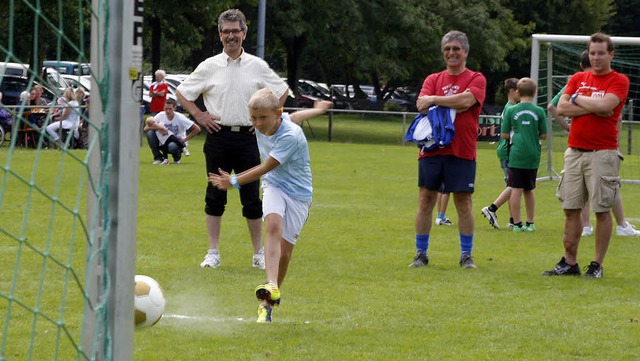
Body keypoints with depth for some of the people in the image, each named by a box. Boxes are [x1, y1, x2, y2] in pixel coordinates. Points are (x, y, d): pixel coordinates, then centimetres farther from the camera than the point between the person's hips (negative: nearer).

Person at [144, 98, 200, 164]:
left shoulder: (180, 118, -17)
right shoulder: (160, 115, -9)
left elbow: (197, 129, -17)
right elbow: (145, 128, -14)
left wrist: (185, 139, -18)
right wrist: (159, 128, -30)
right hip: (163, 143, 4)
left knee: (172, 146, -40)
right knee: (150, 133, -20)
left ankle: (177, 158, -3)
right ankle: (158, 158, -11)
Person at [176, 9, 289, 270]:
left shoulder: (258, 66, 5)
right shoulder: (209, 67, 4)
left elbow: (282, 91, 16)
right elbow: (182, 92, 12)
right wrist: (198, 115, 2)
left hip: (248, 138, 0)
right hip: (218, 137, 0)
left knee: (252, 197, 1)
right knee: (215, 196, 2)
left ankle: (259, 253, 8)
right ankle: (213, 253, 8)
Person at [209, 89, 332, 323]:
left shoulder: (291, 136, -26)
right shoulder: (264, 125, -4)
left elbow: (266, 168, -23)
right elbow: (294, 117, 17)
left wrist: (234, 182, -22)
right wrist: (317, 110, 37)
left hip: (298, 193, -4)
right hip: (274, 187, 4)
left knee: (285, 252, -3)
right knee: (274, 225, -27)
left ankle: (269, 301, 16)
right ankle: (271, 286, -45)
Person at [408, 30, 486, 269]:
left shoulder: (476, 79, 3)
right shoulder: (433, 79, 13)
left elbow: (467, 100, -16)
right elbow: (421, 104, -4)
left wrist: (434, 100, -9)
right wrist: (453, 105, -16)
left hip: (462, 151, -3)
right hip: (431, 149, 3)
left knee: (463, 202, 0)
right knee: (426, 199, 3)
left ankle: (466, 256, 8)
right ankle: (421, 254, 10)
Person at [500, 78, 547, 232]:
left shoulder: (511, 111, -3)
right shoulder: (539, 111, -2)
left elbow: (504, 134, -1)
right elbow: (543, 135, 2)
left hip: (516, 154, -2)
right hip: (533, 156, 2)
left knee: (516, 189, 0)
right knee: (529, 190, 13)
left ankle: (517, 223, -3)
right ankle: (530, 223, 19)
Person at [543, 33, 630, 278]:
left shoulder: (619, 81, -1)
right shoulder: (578, 79, 14)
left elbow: (604, 105, -18)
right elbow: (562, 108, 1)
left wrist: (578, 99, -3)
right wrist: (594, 108, -9)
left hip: (602, 154, -5)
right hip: (575, 152, 5)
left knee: (602, 210, -3)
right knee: (571, 209, 5)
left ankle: (597, 265, 3)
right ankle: (569, 262, 12)